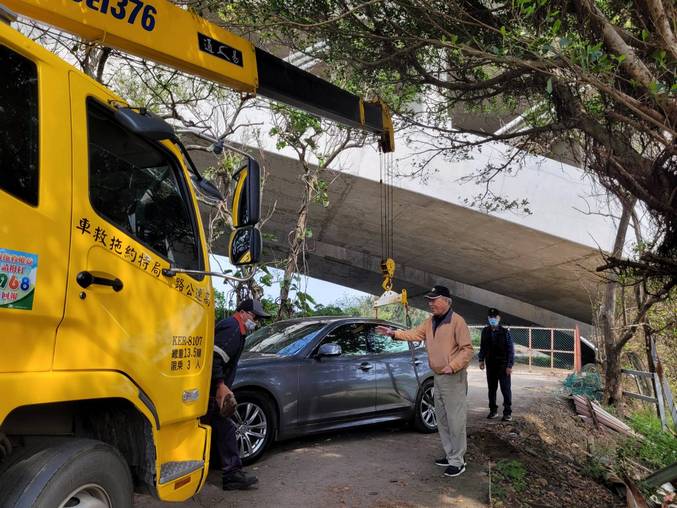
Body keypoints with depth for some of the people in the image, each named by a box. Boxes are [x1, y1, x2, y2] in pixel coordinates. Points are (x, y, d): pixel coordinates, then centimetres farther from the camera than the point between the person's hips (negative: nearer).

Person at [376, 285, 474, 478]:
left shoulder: (457, 321, -16)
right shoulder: (430, 322, 10)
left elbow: (467, 349, -17)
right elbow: (415, 333, 6)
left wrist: (452, 366, -24)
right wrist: (394, 333, -6)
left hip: (454, 379, -9)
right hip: (438, 377, 9)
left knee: (455, 421, -4)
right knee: (442, 420, 16)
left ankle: (457, 461, 4)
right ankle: (450, 455, 28)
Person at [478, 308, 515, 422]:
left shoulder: (505, 332, -7)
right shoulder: (485, 331, 4)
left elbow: (510, 349, -7)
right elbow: (482, 347, 13)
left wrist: (510, 365, -12)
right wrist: (481, 360, 6)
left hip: (503, 365, -4)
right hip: (490, 365, 4)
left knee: (505, 389, 0)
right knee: (491, 389, 10)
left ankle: (507, 412, 6)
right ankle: (493, 410, 20)